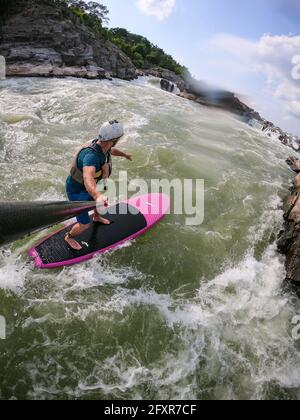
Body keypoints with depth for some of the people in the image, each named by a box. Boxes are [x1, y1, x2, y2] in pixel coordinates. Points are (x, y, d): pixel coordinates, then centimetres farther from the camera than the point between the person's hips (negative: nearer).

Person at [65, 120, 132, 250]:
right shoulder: (91, 154, -41)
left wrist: (124, 155, 34)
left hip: (85, 187, 8)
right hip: (76, 191, -8)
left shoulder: (102, 145, -13)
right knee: (84, 225, 3)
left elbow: (111, 150, 14)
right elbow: (88, 178, -59)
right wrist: (98, 196, -78)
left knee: (100, 201, 31)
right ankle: (69, 237, 36)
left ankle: (96, 217, 66)